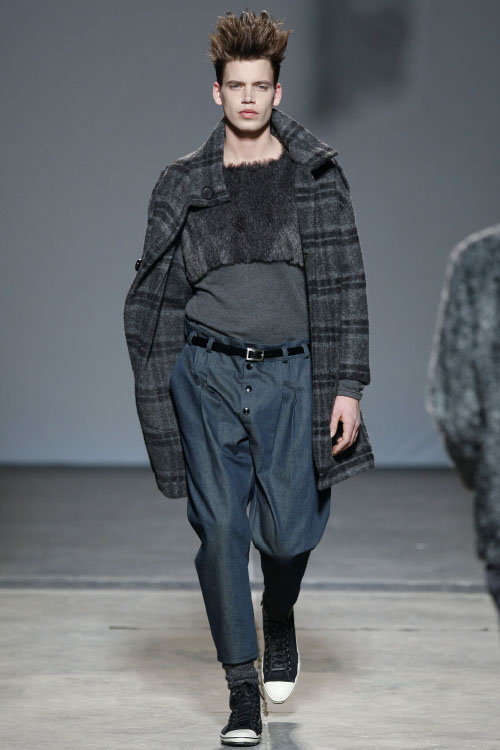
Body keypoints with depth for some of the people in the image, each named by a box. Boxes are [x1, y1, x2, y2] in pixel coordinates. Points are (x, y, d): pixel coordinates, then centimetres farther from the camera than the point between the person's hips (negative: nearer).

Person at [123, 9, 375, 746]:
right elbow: (156, 291, 10)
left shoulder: (317, 174, 3)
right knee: (220, 528, -2)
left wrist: (347, 386, -6)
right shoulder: (183, 184, 5)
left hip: (290, 374, 0)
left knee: (289, 530, 0)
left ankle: (279, 621, 34)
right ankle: (242, 686, 9)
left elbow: (344, 286, 1)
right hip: (208, 374, 1)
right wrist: (156, 396, 7)